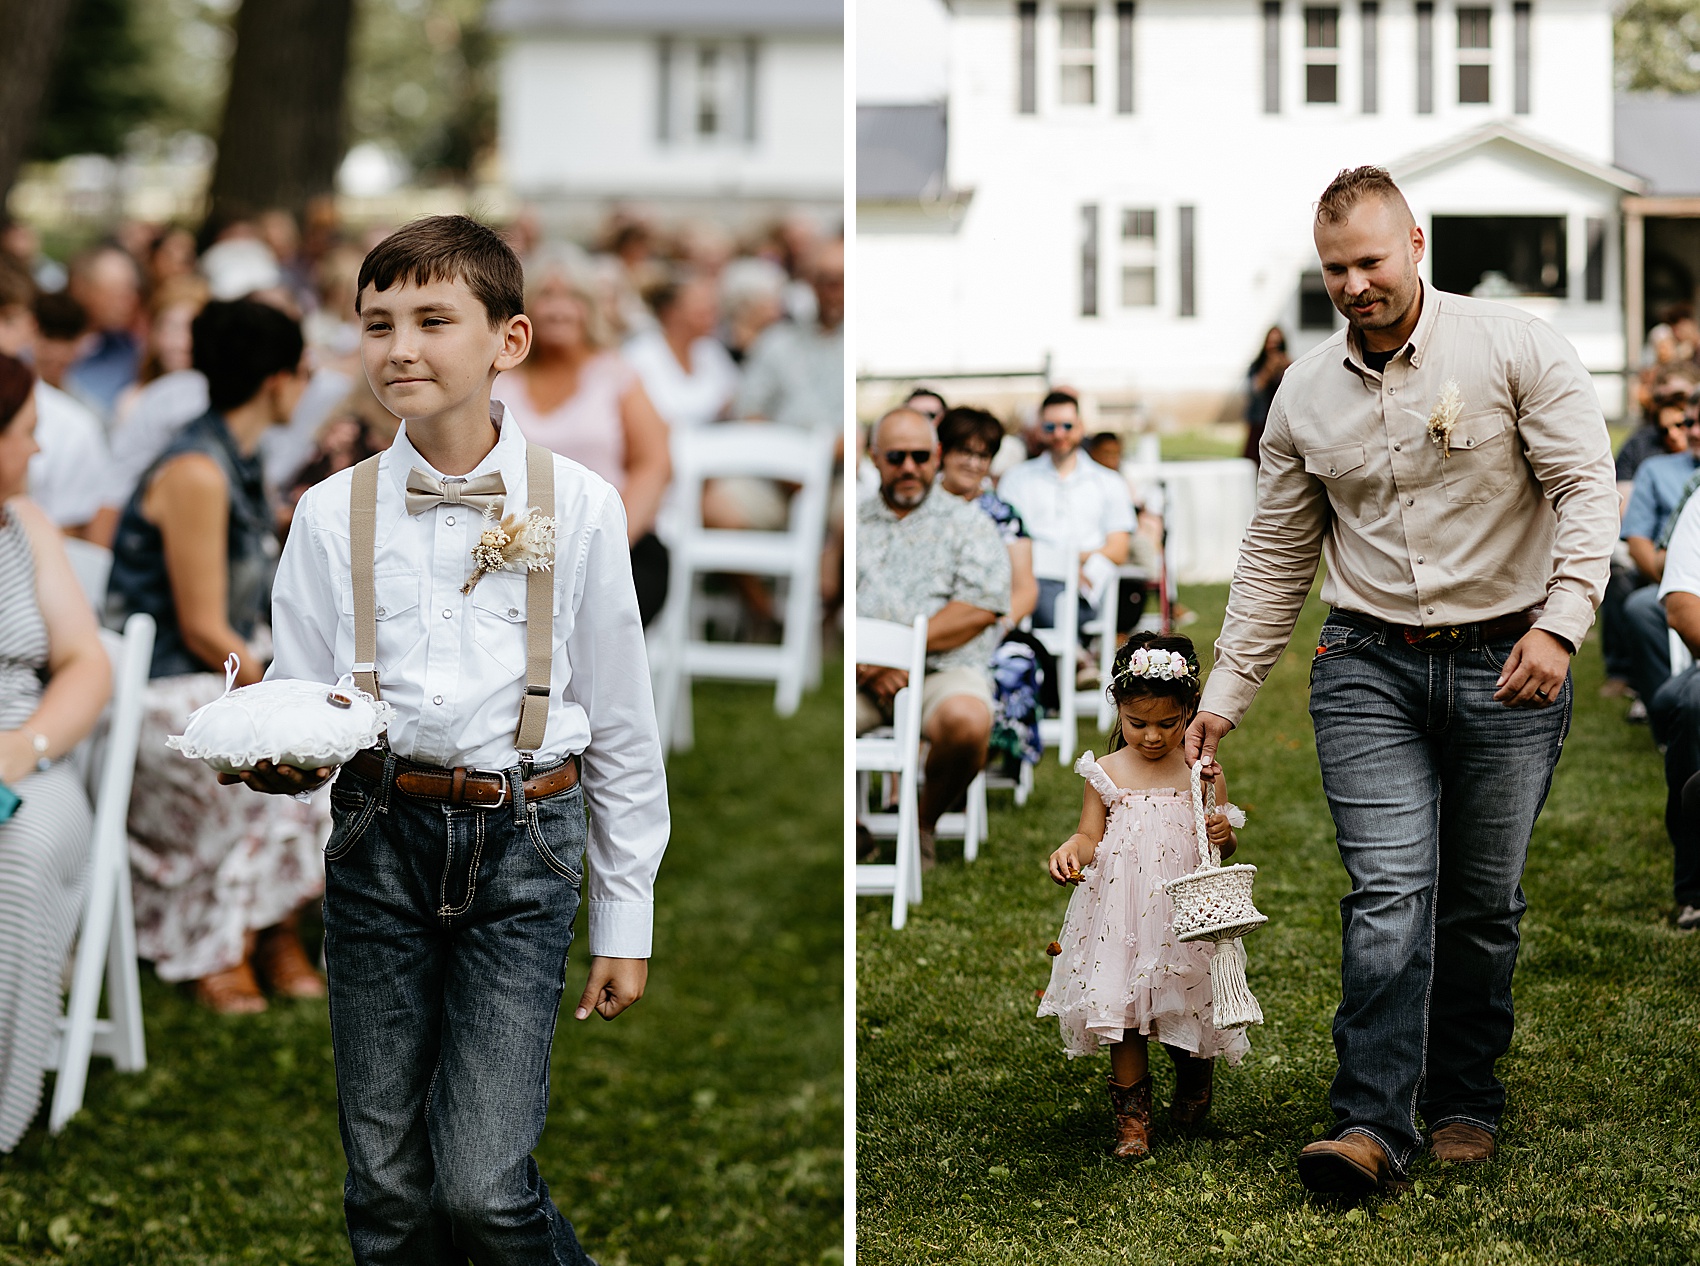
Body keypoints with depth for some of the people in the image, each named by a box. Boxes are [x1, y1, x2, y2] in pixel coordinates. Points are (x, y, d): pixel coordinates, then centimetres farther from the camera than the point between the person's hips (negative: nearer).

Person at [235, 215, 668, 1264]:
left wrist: (625, 921, 7)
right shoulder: (331, 513, 5)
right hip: (380, 837, 2)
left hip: (524, 844, -2)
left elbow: (622, 723, 6)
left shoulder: (579, 505, 1)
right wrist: (274, 759, -14)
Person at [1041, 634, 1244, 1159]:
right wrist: (1073, 849, -19)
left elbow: (1225, 847, 8)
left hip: (1186, 913, 0)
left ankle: (1195, 1079, 38)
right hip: (1122, 911, 0)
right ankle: (1132, 1114, 10)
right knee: (1124, 1005, -2)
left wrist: (1224, 835, -15)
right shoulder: (1107, 773, 1)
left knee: (1189, 1007, 5)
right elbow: (1091, 836, 3)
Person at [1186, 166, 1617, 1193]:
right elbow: (1275, 558, 15)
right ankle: (1373, 1125, -15)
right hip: (1369, 665, 2)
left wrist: (1560, 622, -21)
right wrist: (1224, 696, 12)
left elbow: (1588, 487, -8)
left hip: (1506, 664, -1)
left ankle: (1466, 1105, 21)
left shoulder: (1517, 347, -4)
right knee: (1390, 891, -11)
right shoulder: (1305, 395, 8)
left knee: (1482, 902, 6)